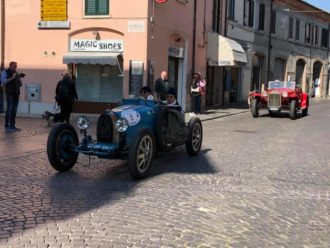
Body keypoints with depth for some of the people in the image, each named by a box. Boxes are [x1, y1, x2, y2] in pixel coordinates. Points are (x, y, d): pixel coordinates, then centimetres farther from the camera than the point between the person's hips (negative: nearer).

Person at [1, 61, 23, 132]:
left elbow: (20, 85, 17)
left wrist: (19, 78, -1)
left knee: (14, 110, 1)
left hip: (16, 93, 5)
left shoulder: (16, 73, 18)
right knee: (9, 109, -11)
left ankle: (12, 125, 4)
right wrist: (12, 78, -16)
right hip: (9, 93, -5)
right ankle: (7, 126, -9)